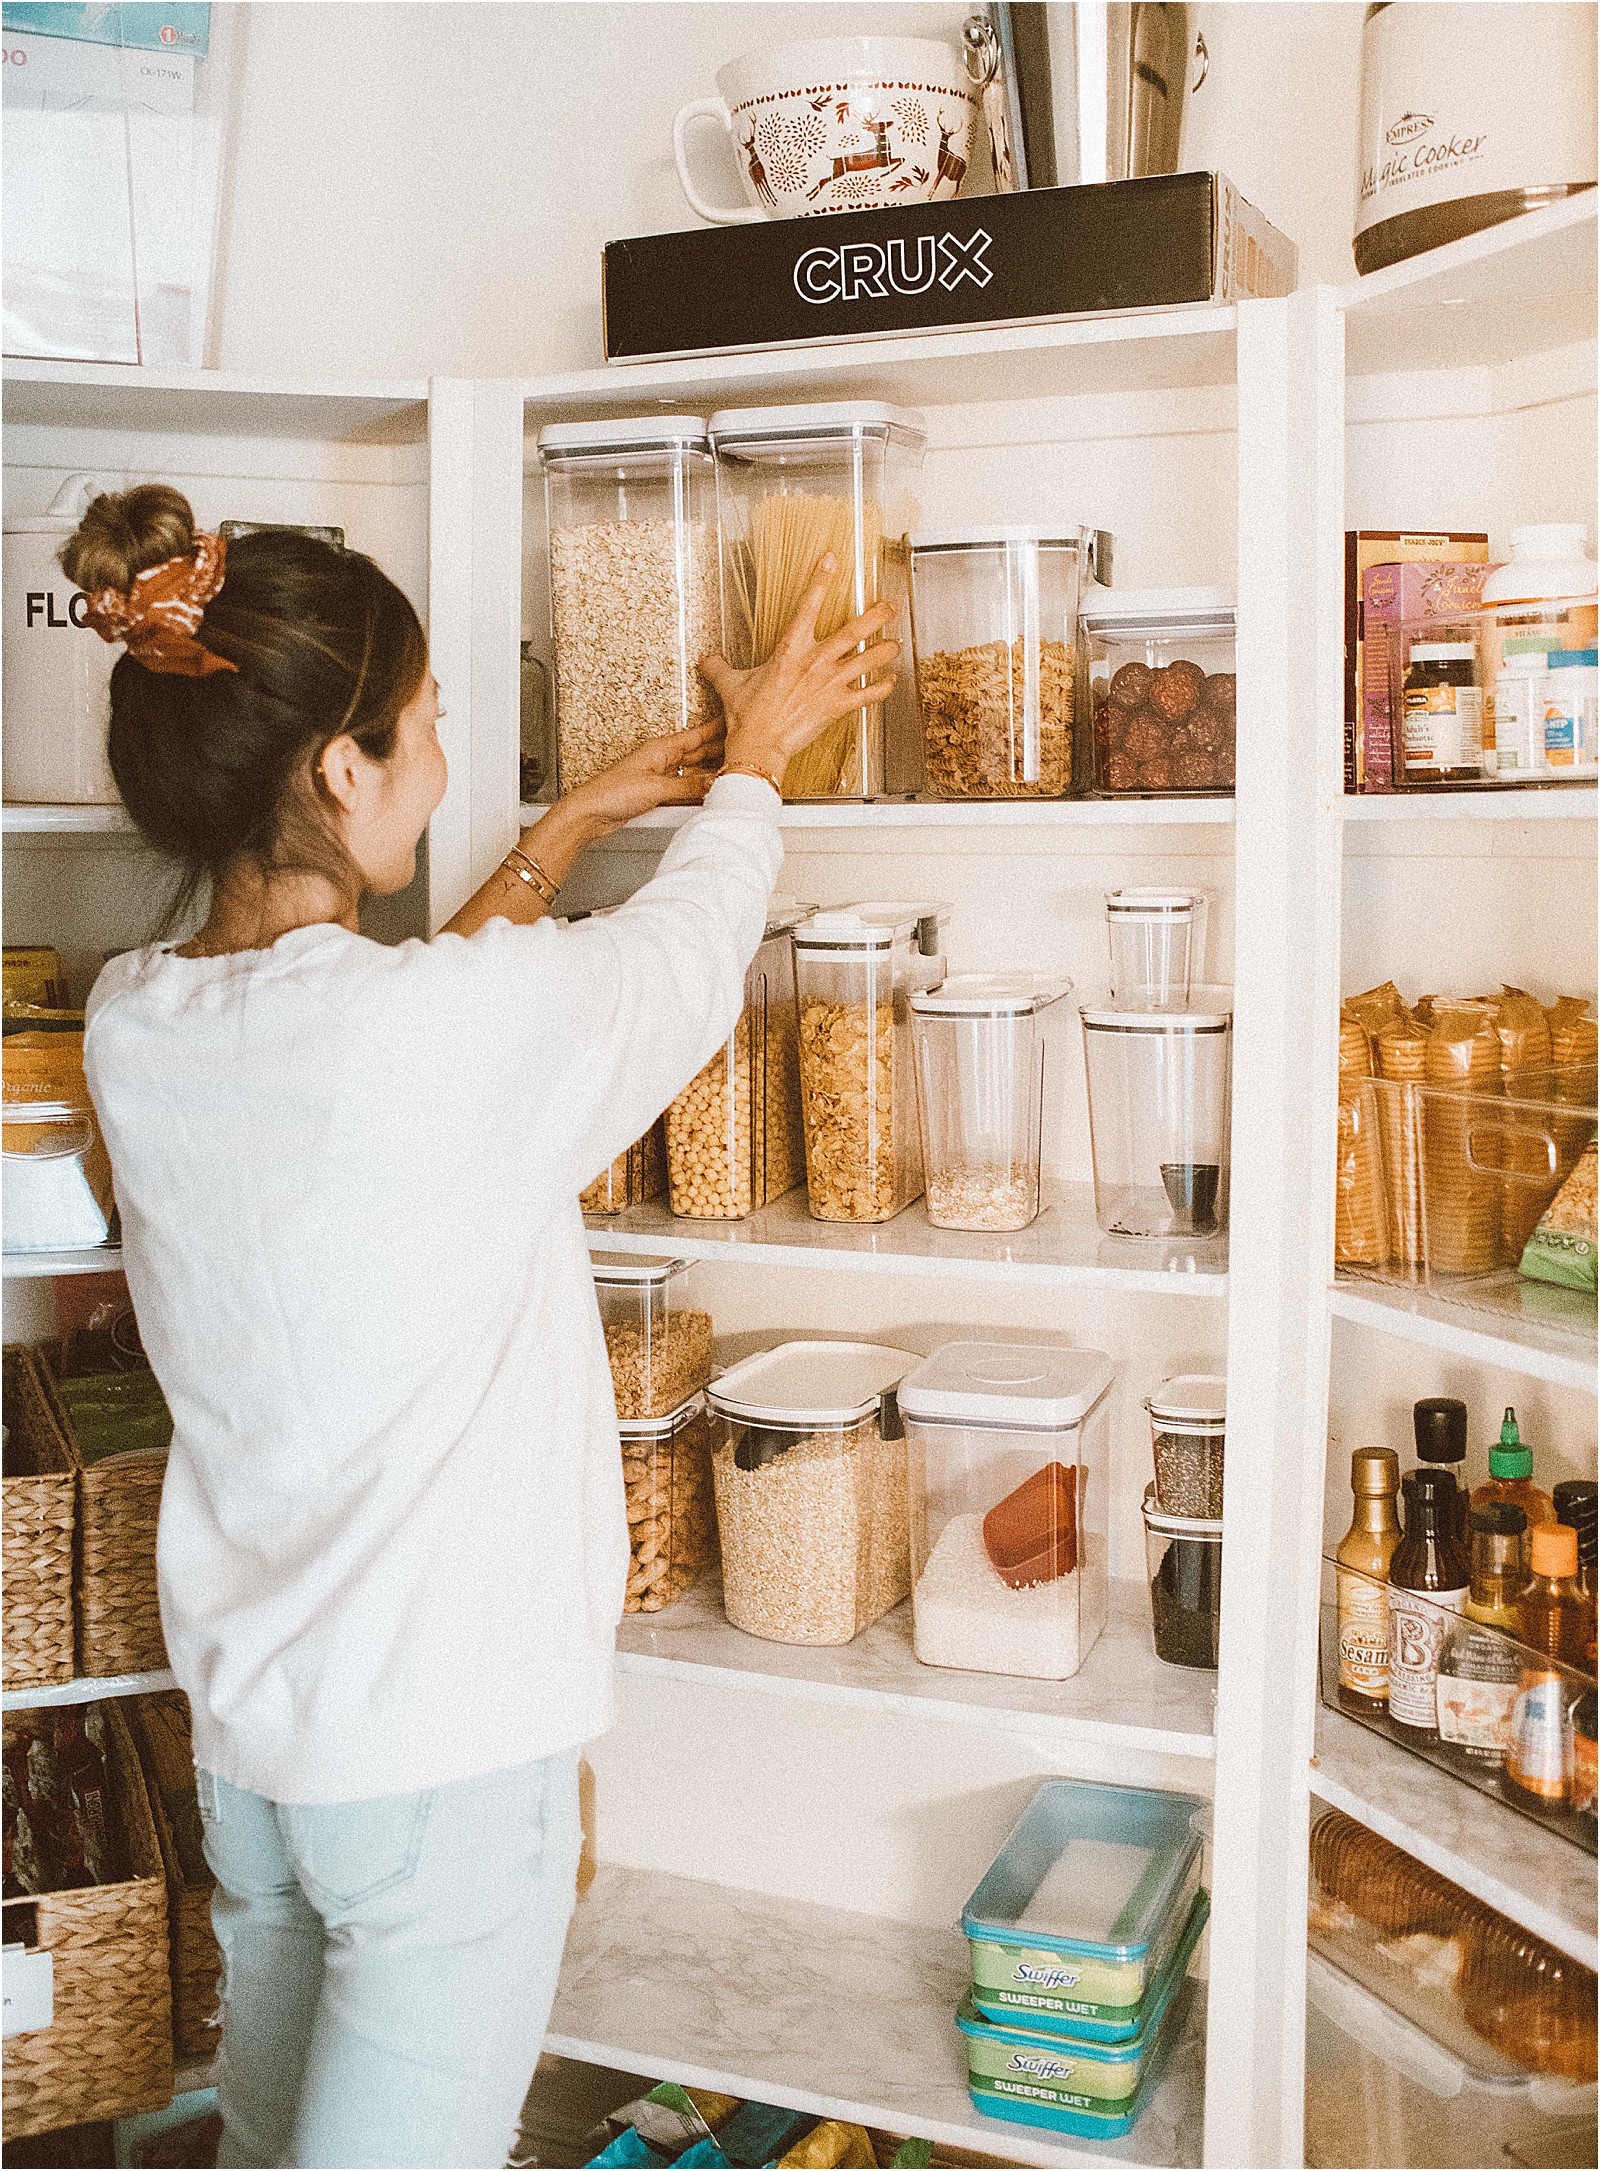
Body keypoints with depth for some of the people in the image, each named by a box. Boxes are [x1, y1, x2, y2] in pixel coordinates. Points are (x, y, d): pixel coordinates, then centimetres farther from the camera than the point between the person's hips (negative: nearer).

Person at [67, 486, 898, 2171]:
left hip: (244, 1716, 7)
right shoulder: (467, 1026, -25)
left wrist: (569, 827, 22)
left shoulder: (134, 1021, -5)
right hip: (440, 1735, -7)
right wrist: (753, 758, 15)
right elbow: (690, 942, -5)